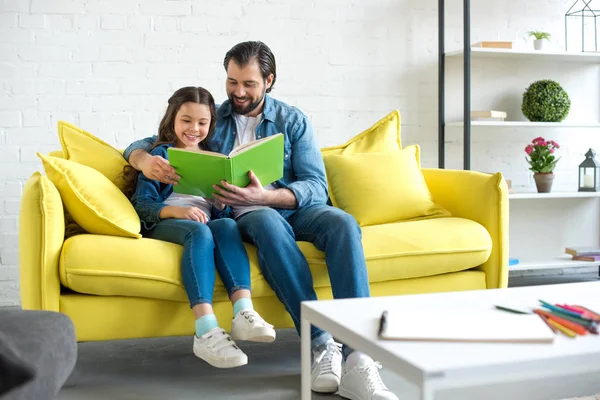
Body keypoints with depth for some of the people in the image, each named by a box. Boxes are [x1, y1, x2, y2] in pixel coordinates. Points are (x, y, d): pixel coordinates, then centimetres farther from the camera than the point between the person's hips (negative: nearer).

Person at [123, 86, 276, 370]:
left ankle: (243, 313, -48)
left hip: (206, 222, 3)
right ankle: (206, 332, -51)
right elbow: (142, 204, -1)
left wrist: (222, 204, -7)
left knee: (227, 225, -32)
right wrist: (177, 211, -20)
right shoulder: (160, 154, 13)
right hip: (163, 224, -3)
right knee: (199, 231, -37)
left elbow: (221, 213, 18)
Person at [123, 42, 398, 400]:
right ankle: (322, 345, -39)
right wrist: (146, 160, -15)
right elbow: (139, 146, 13)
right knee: (270, 225, -38)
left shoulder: (293, 120, 10)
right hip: (247, 215, -1)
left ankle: (357, 357, -40)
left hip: (297, 207, 1)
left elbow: (316, 187, -2)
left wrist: (264, 196, -22)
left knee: (343, 223, -32)